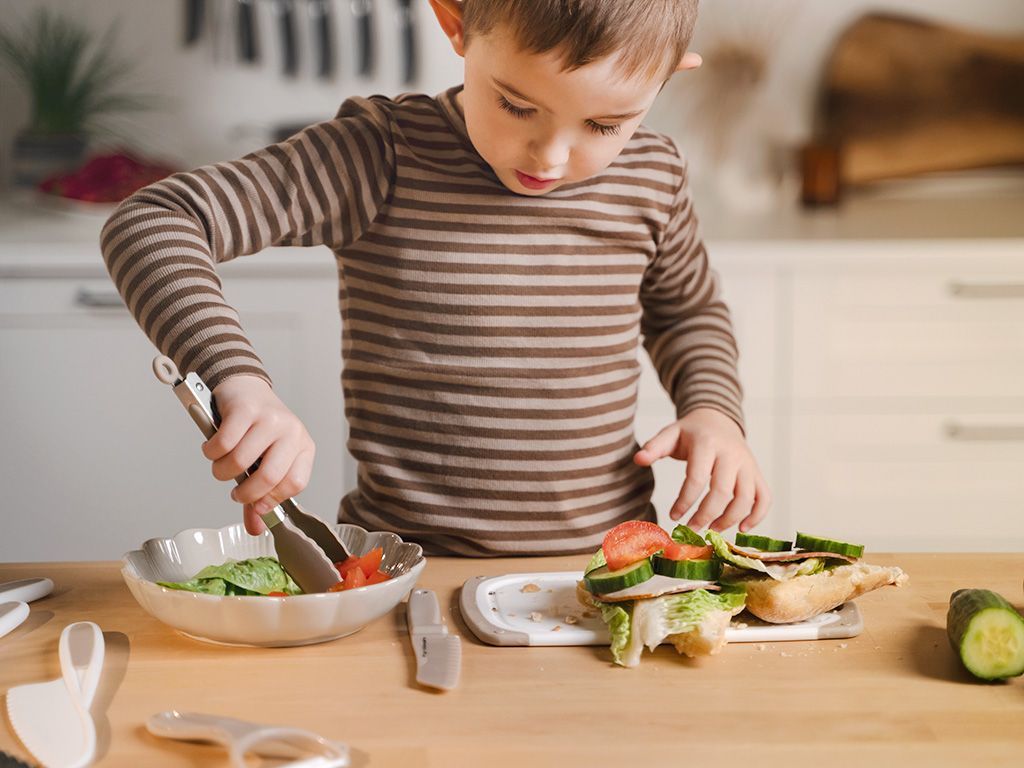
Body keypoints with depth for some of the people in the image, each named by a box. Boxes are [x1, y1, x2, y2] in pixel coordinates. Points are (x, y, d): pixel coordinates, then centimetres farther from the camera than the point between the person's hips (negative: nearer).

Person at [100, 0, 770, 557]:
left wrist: (713, 410, 5)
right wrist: (238, 380, -31)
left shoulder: (653, 178, 3)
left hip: (610, 559, 3)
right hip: (404, 565, -3)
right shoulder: (381, 160, -10)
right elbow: (148, 226, -16)